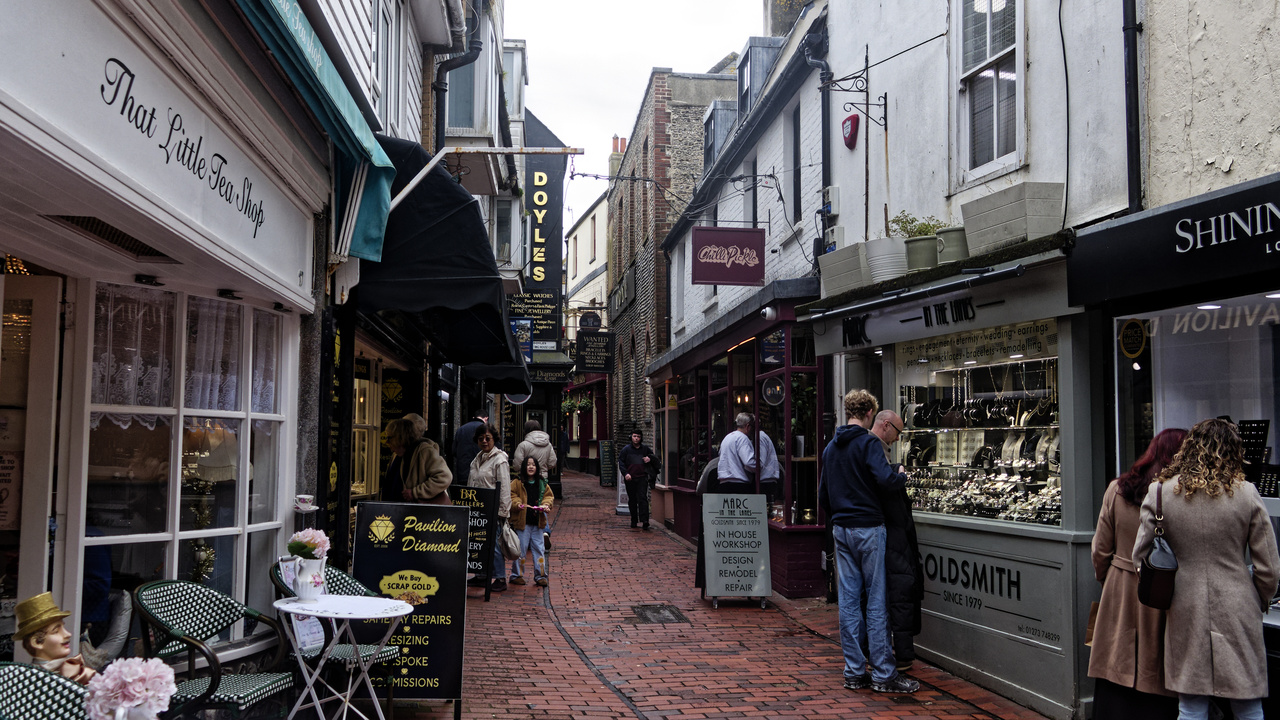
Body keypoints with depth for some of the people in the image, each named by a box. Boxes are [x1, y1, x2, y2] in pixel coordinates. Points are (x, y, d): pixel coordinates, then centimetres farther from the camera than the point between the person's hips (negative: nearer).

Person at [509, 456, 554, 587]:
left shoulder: (542, 483, 8)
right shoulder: (517, 483, -1)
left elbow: (549, 496, 13)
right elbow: (511, 496, -2)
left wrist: (546, 505, -6)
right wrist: (517, 504, -20)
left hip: (537, 521, 3)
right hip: (522, 521, -3)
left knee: (539, 549, 5)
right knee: (521, 548, 2)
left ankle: (540, 575, 14)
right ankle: (516, 575, 15)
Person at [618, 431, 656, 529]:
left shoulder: (645, 448, 8)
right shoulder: (626, 449, 5)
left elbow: (653, 456, 26)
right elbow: (621, 462, 2)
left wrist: (650, 459, 2)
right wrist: (625, 473, -12)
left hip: (642, 478, -1)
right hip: (630, 479, 1)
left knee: (643, 498, -11)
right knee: (632, 500, 7)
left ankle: (644, 520, -16)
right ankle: (634, 521, 17)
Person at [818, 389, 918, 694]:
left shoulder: (831, 447, 14)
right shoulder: (868, 443, -10)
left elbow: (823, 494, 19)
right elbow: (885, 479, -23)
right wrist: (902, 475, -3)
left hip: (841, 529, 7)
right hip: (868, 528, -7)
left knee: (849, 600, 8)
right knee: (877, 601, -2)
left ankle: (854, 672, 13)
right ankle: (883, 674, 3)